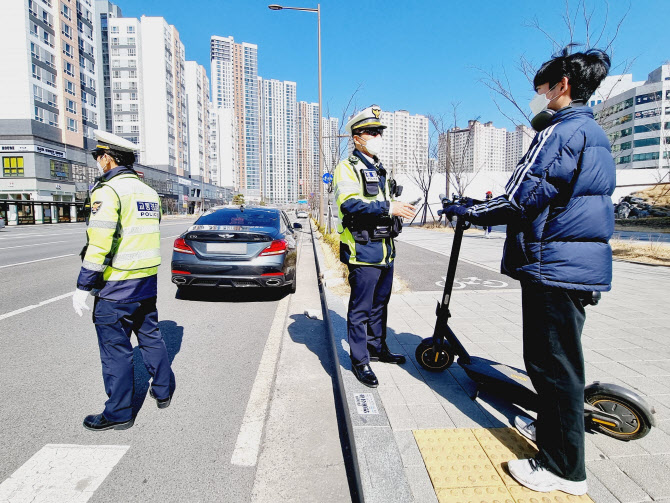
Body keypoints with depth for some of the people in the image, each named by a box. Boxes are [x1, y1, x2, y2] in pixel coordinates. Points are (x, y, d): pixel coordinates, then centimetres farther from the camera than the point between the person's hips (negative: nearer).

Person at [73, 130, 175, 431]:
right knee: (150, 336, 19)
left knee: (115, 347, 3)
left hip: (117, 284, -8)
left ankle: (119, 413, 15)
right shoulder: (148, 191, 12)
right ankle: (163, 392, 32)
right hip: (148, 280, 8)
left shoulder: (108, 191, -14)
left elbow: (99, 244, -19)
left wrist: (83, 286, -13)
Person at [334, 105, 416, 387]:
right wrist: (388, 208, -26)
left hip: (386, 250, 9)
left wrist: (399, 209, 12)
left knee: (380, 304, 18)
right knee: (361, 308, -1)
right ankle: (360, 360, 11)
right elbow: (350, 204, -22)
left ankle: (377, 347, 33)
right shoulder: (347, 168, -6)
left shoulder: (380, 170, 22)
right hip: (363, 250, -8)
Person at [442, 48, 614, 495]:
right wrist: (497, 210, 21)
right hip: (586, 263, 10)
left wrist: (468, 212, -5)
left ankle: (564, 468, 13)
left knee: (553, 363, 0)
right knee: (559, 358, 21)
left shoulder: (560, 132, -14)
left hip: (554, 266, -10)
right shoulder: (595, 135, 17)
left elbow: (518, 200, -20)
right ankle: (550, 427, 39)